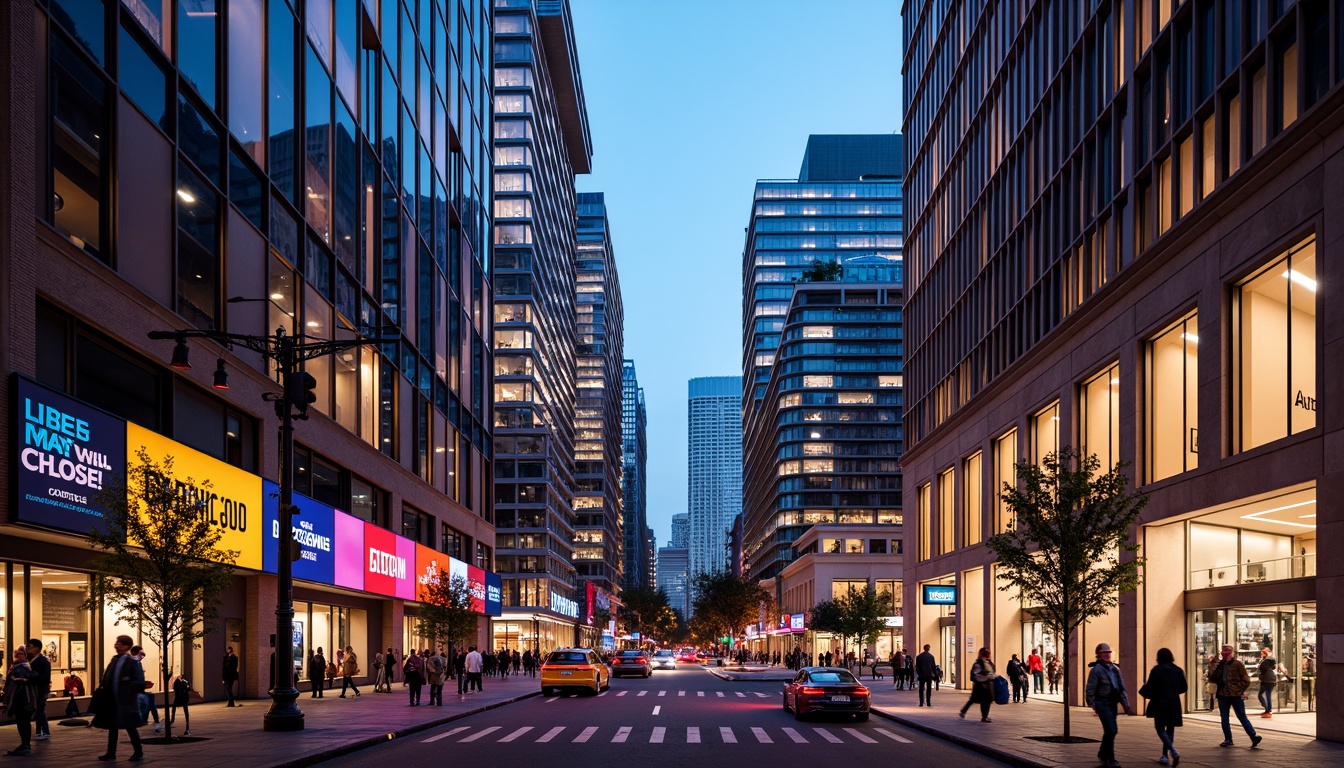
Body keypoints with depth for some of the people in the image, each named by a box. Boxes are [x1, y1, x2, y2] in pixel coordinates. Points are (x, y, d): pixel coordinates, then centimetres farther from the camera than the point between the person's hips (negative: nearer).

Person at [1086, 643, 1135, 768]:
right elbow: (1090, 689, -11)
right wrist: (1092, 706, -13)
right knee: (1112, 730, -12)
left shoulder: (1115, 669, 11)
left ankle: (1102, 754, 33)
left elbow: (1122, 688, 12)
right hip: (1102, 703, -7)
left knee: (1109, 731, 14)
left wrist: (1126, 705, 6)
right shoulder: (1096, 670, -10)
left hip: (1112, 703, 7)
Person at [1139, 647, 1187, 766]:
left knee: (1160, 728, 1)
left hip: (1160, 703, -5)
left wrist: (1143, 691, 8)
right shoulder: (1178, 670, 5)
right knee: (1170, 729, 14)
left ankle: (1174, 753, -19)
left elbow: (1150, 687, -13)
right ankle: (1165, 756, 16)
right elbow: (1183, 688, 11)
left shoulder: (1156, 670, -12)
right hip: (1174, 704, 5)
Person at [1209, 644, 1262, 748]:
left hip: (1236, 696, -5)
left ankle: (1254, 736, -3)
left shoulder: (1237, 664, -4)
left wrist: (1240, 690, -9)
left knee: (1242, 717, -5)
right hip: (1223, 695, 5)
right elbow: (1212, 678, 3)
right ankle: (1228, 739, 14)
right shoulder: (1220, 665, 9)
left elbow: (1246, 680, -3)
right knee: (1224, 718, 7)